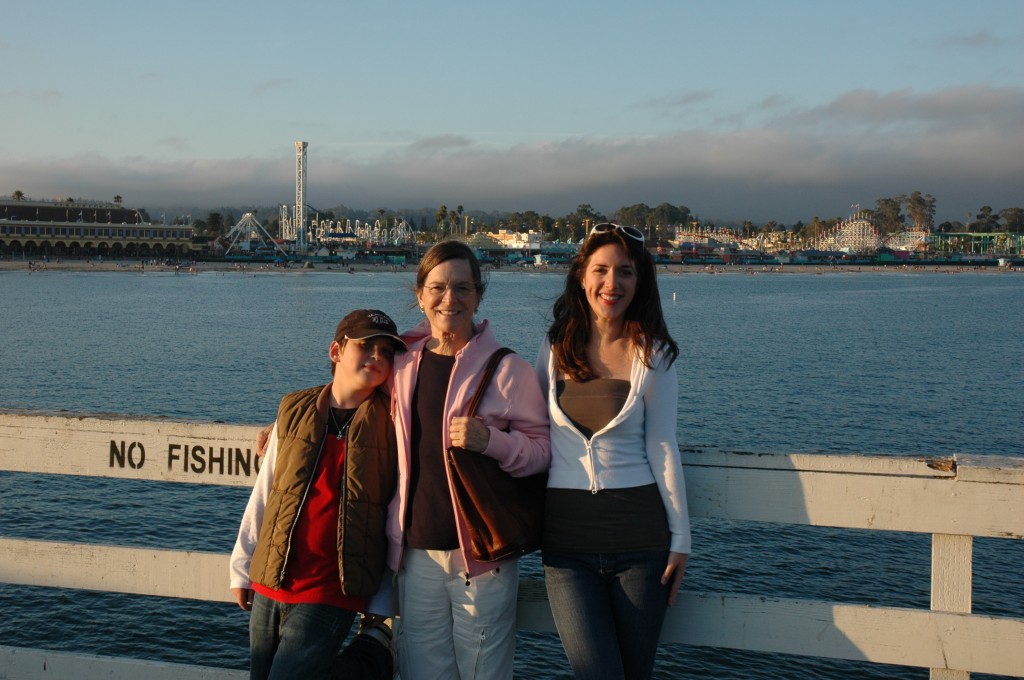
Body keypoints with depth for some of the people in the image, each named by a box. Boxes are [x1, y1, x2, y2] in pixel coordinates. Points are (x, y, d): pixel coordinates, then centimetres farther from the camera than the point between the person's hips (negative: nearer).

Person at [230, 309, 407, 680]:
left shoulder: (390, 423, -4)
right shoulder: (295, 412, 5)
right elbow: (263, 494, 11)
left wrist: (383, 604, -3)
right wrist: (242, 567, 12)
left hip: (330, 594, -5)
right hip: (270, 584, 5)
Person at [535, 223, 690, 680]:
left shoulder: (653, 354, 0)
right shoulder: (556, 346, 4)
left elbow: (662, 447, 2)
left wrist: (680, 538, 2)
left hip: (639, 529, 0)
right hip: (566, 529, 1)